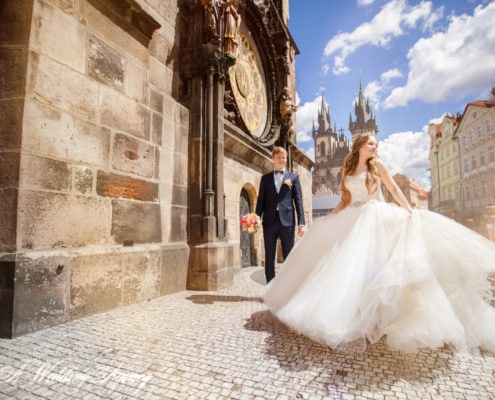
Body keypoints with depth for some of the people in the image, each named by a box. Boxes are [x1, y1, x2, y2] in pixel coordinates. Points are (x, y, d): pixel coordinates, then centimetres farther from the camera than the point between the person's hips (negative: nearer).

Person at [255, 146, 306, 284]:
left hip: (287, 221, -1)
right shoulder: (265, 178, 13)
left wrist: (301, 222, -4)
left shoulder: (293, 177, 10)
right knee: (269, 257, 5)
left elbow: (298, 200, 4)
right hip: (269, 221, 1)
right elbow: (261, 200, 9)